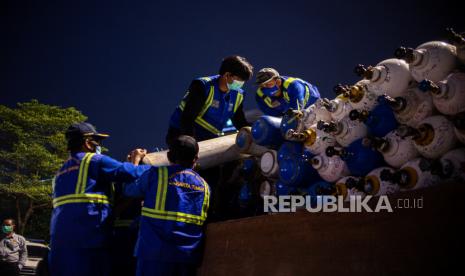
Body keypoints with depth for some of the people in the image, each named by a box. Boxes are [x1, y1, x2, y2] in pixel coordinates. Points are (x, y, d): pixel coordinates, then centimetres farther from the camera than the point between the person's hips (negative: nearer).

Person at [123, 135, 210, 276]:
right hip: (188, 255, 4)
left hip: (156, 252, -3)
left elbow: (129, 190, 14)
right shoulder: (204, 186, 12)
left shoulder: (155, 174, 0)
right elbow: (203, 223, 10)